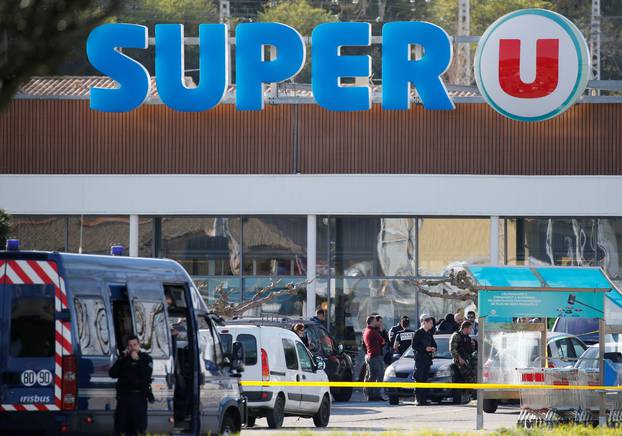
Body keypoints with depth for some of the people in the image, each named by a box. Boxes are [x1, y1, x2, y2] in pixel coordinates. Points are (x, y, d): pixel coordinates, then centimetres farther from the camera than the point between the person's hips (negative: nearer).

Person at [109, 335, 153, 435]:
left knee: (139, 427, -10)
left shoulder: (146, 358, 6)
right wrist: (121, 358, -4)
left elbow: (147, 374, -10)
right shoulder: (123, 359, 14)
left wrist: (137, 360, -11)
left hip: (139, 396, -3)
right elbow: (112, 373, 3)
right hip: (124, 395, 3)